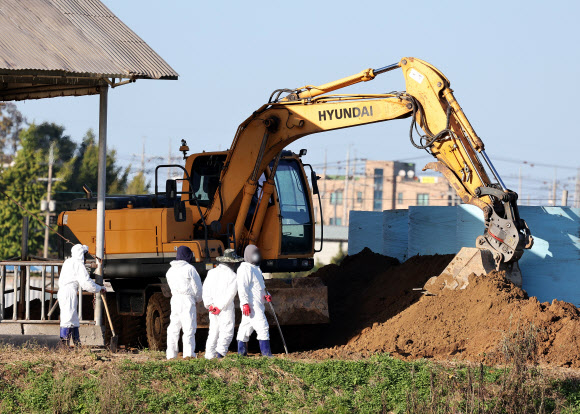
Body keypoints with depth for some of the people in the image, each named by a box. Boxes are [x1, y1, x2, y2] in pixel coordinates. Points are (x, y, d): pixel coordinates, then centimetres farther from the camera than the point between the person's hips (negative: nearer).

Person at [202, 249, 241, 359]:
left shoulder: (212, 272, 8)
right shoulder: (233, 276, -8)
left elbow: (206, 289, 2)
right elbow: (230, 293, -16)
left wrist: (209, 305, -5)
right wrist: (220, 307, -15)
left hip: (212, 307, 5)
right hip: (226, 308, -5)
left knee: (213, 331, 12)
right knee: (227, 331, -2)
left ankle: (209, 354, 10)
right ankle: (221, 351, -19)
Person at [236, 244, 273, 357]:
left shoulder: (256, 268, 21)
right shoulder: (245, 269, -11)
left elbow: (260, 286, 28)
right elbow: (242, 287, -19)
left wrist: (266, 295, 8)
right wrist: (245, 303, -25)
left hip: (258, 304, 10)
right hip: (251, 304, -10)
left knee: (246, 327, 13)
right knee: (262, 327, -13)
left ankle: (241, 352, 18)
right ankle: (266, 353, -14)